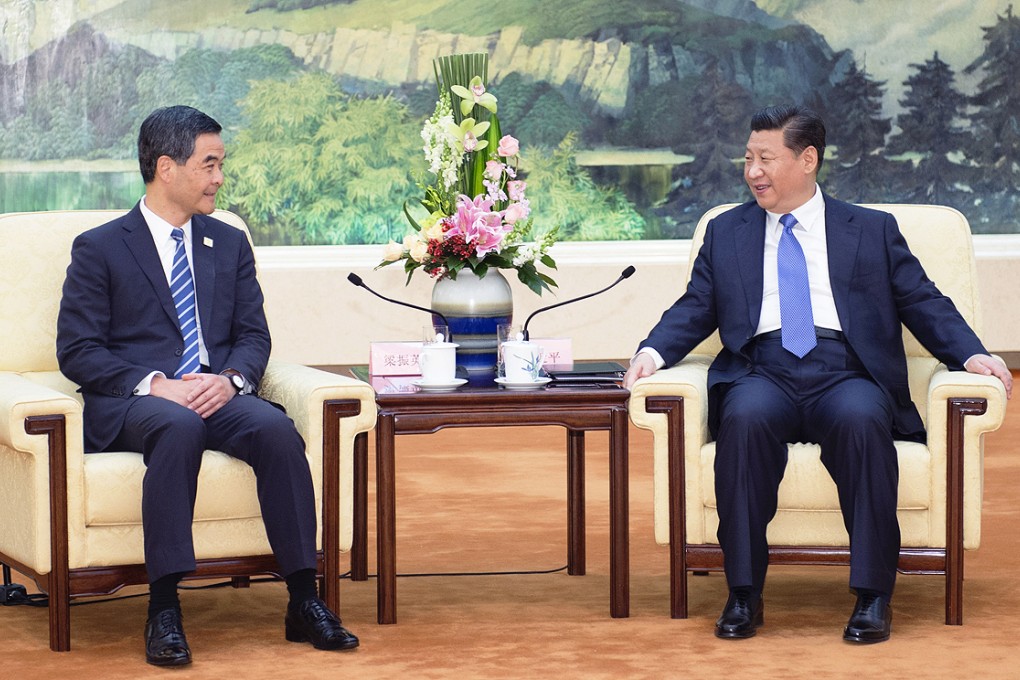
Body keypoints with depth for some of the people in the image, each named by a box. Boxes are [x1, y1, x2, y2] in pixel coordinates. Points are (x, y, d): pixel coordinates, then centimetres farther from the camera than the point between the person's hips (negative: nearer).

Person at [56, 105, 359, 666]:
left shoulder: (230, 245, 20)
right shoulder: (99, 249, 6)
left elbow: (253, 335, 15)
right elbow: (77, 351, -2)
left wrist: (230, 378, -10)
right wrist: (153, 385, -17)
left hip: (216, 395, 4)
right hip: (129, 404, -4)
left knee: (276, 428, -30)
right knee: (180, 426, -39)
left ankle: (303, 601, -27)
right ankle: (163, 609, -38)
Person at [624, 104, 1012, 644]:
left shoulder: (872, 230, 17)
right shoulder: (726, 232, 22)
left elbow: (924, 305, 12)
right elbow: (694, 311, 15)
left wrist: (972, 355, -6)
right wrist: (653, 352, -6)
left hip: (846, 375, -1)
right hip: (761, 372, 1)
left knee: (861, 419, -36)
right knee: (746, 417, -35)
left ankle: (873, 597, -30)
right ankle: (744, 594, -28)